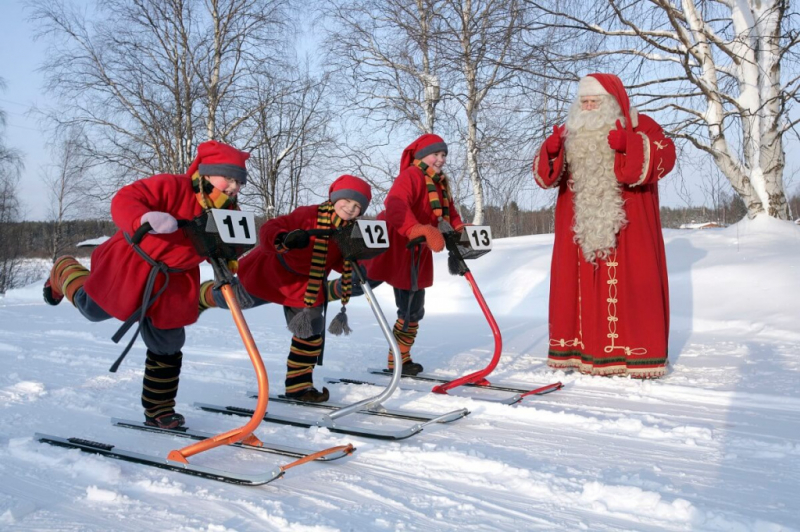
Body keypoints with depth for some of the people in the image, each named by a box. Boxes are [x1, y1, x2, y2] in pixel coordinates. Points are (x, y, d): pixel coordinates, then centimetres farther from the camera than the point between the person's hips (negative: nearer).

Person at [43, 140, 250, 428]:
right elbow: (124, 200, -31)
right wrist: (144, 219, -51)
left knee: (167, 347, 5)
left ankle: (158, 410, 24)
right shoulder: (172, 187, -28)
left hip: (172, 281, 4)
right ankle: (64, 271, 53)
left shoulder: (229, 212, -10)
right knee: (92, 309, 20)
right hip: (132, 265, -4)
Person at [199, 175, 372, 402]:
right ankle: (203, 295, 52)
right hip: (270, 273, -4)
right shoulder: (308, 215, -29)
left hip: (307, 287, 4)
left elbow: (341, 262, 1)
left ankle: (299, 385, 16)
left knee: (311, 333, 0)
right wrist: (285, 239, -54)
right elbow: (268, 230, -33)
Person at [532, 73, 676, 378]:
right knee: (577, 285, 3)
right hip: (579, 229, 4)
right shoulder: (570, 133, 15)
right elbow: (545, 175, 10)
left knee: (630, 287, -5)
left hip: (627, 230, -4)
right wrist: (550, 152, -11)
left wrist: (630, 145, -29)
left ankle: (638, 354, 2)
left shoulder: (640, 127, 3)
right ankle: (580, 350, 11)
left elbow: (664, 156, -13)